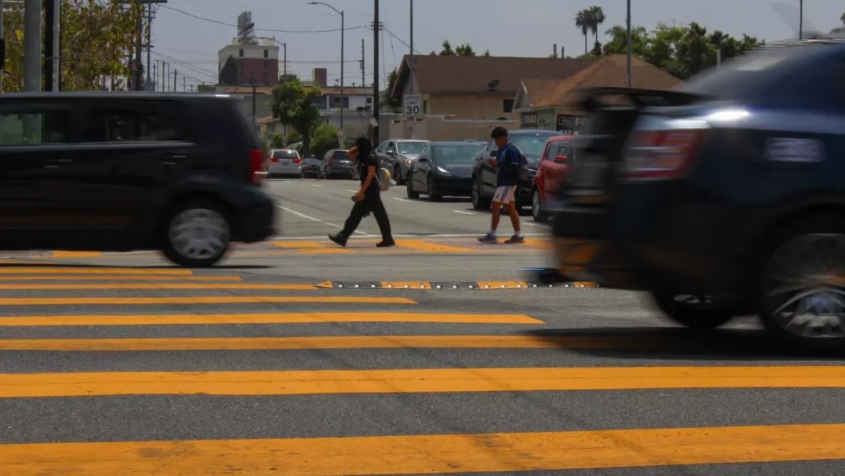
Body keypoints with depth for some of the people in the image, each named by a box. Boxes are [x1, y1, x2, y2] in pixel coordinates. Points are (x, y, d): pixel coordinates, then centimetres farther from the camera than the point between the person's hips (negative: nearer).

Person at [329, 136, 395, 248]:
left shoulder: (371, 157, -14)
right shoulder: (362, 157, 14)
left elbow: (371, 175, -21)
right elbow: (349, 154, 27)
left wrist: (361, 191, -22)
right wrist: (357, 148, 10)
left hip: (371, 190, -10)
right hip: (367, 190, 10)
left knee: (380, 215, -5)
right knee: (356, 214, 7)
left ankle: (388, 239, -1)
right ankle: (342, 237, 6)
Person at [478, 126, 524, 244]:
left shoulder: (511, 150, -16)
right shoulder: (502, 150, 13)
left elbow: (514, 168, -23)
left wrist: (498, 164, -24)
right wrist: (495, 163, 0)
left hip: (508, 183, -10)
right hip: (503, 182, 10)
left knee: (495, 207, -11)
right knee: (511, 208, 10)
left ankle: (492, 235, -10)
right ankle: (518, 235, 13)